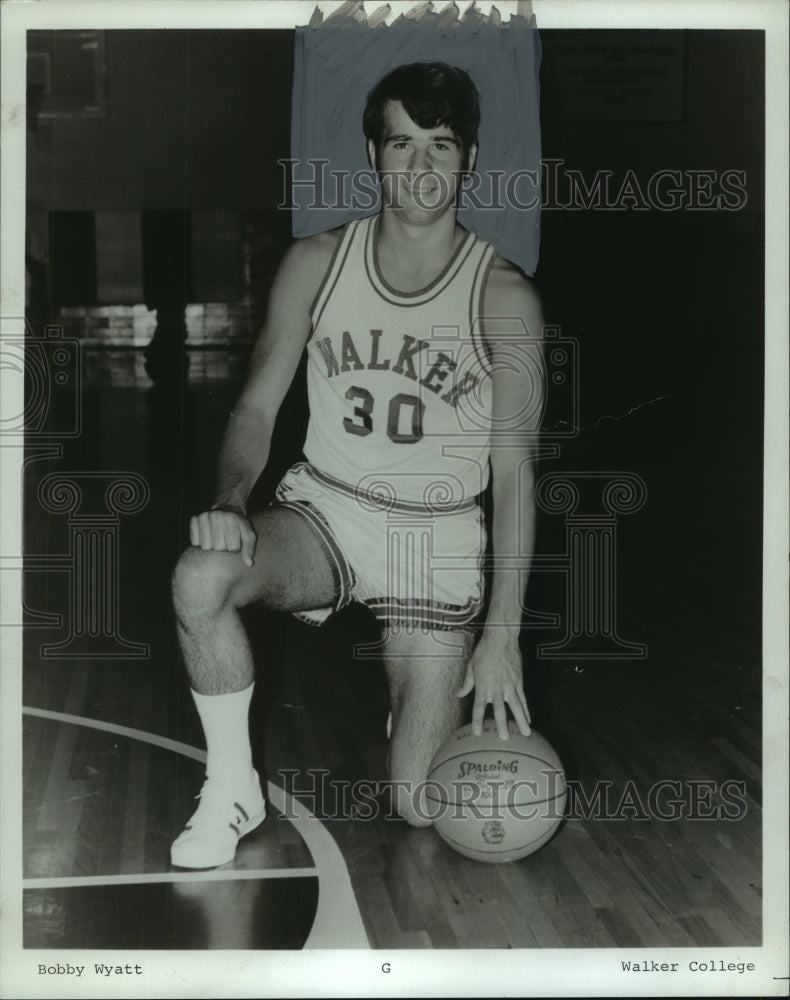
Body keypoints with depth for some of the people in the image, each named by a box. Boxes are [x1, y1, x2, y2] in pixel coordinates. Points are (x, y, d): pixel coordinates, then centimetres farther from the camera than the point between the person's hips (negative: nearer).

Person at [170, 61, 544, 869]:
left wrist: (502, 635, -15)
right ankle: (232, 793, -10)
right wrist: (230, 501, -22)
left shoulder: (503, 298, -10)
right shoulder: (316, 264, -3)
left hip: (439, 539, -2)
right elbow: (257, 407, 1)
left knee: (420, 806, -9)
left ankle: (425, 687, 28)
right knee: (200, 577, -33)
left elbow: (514, 471, -10)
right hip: (323, 508, 2)